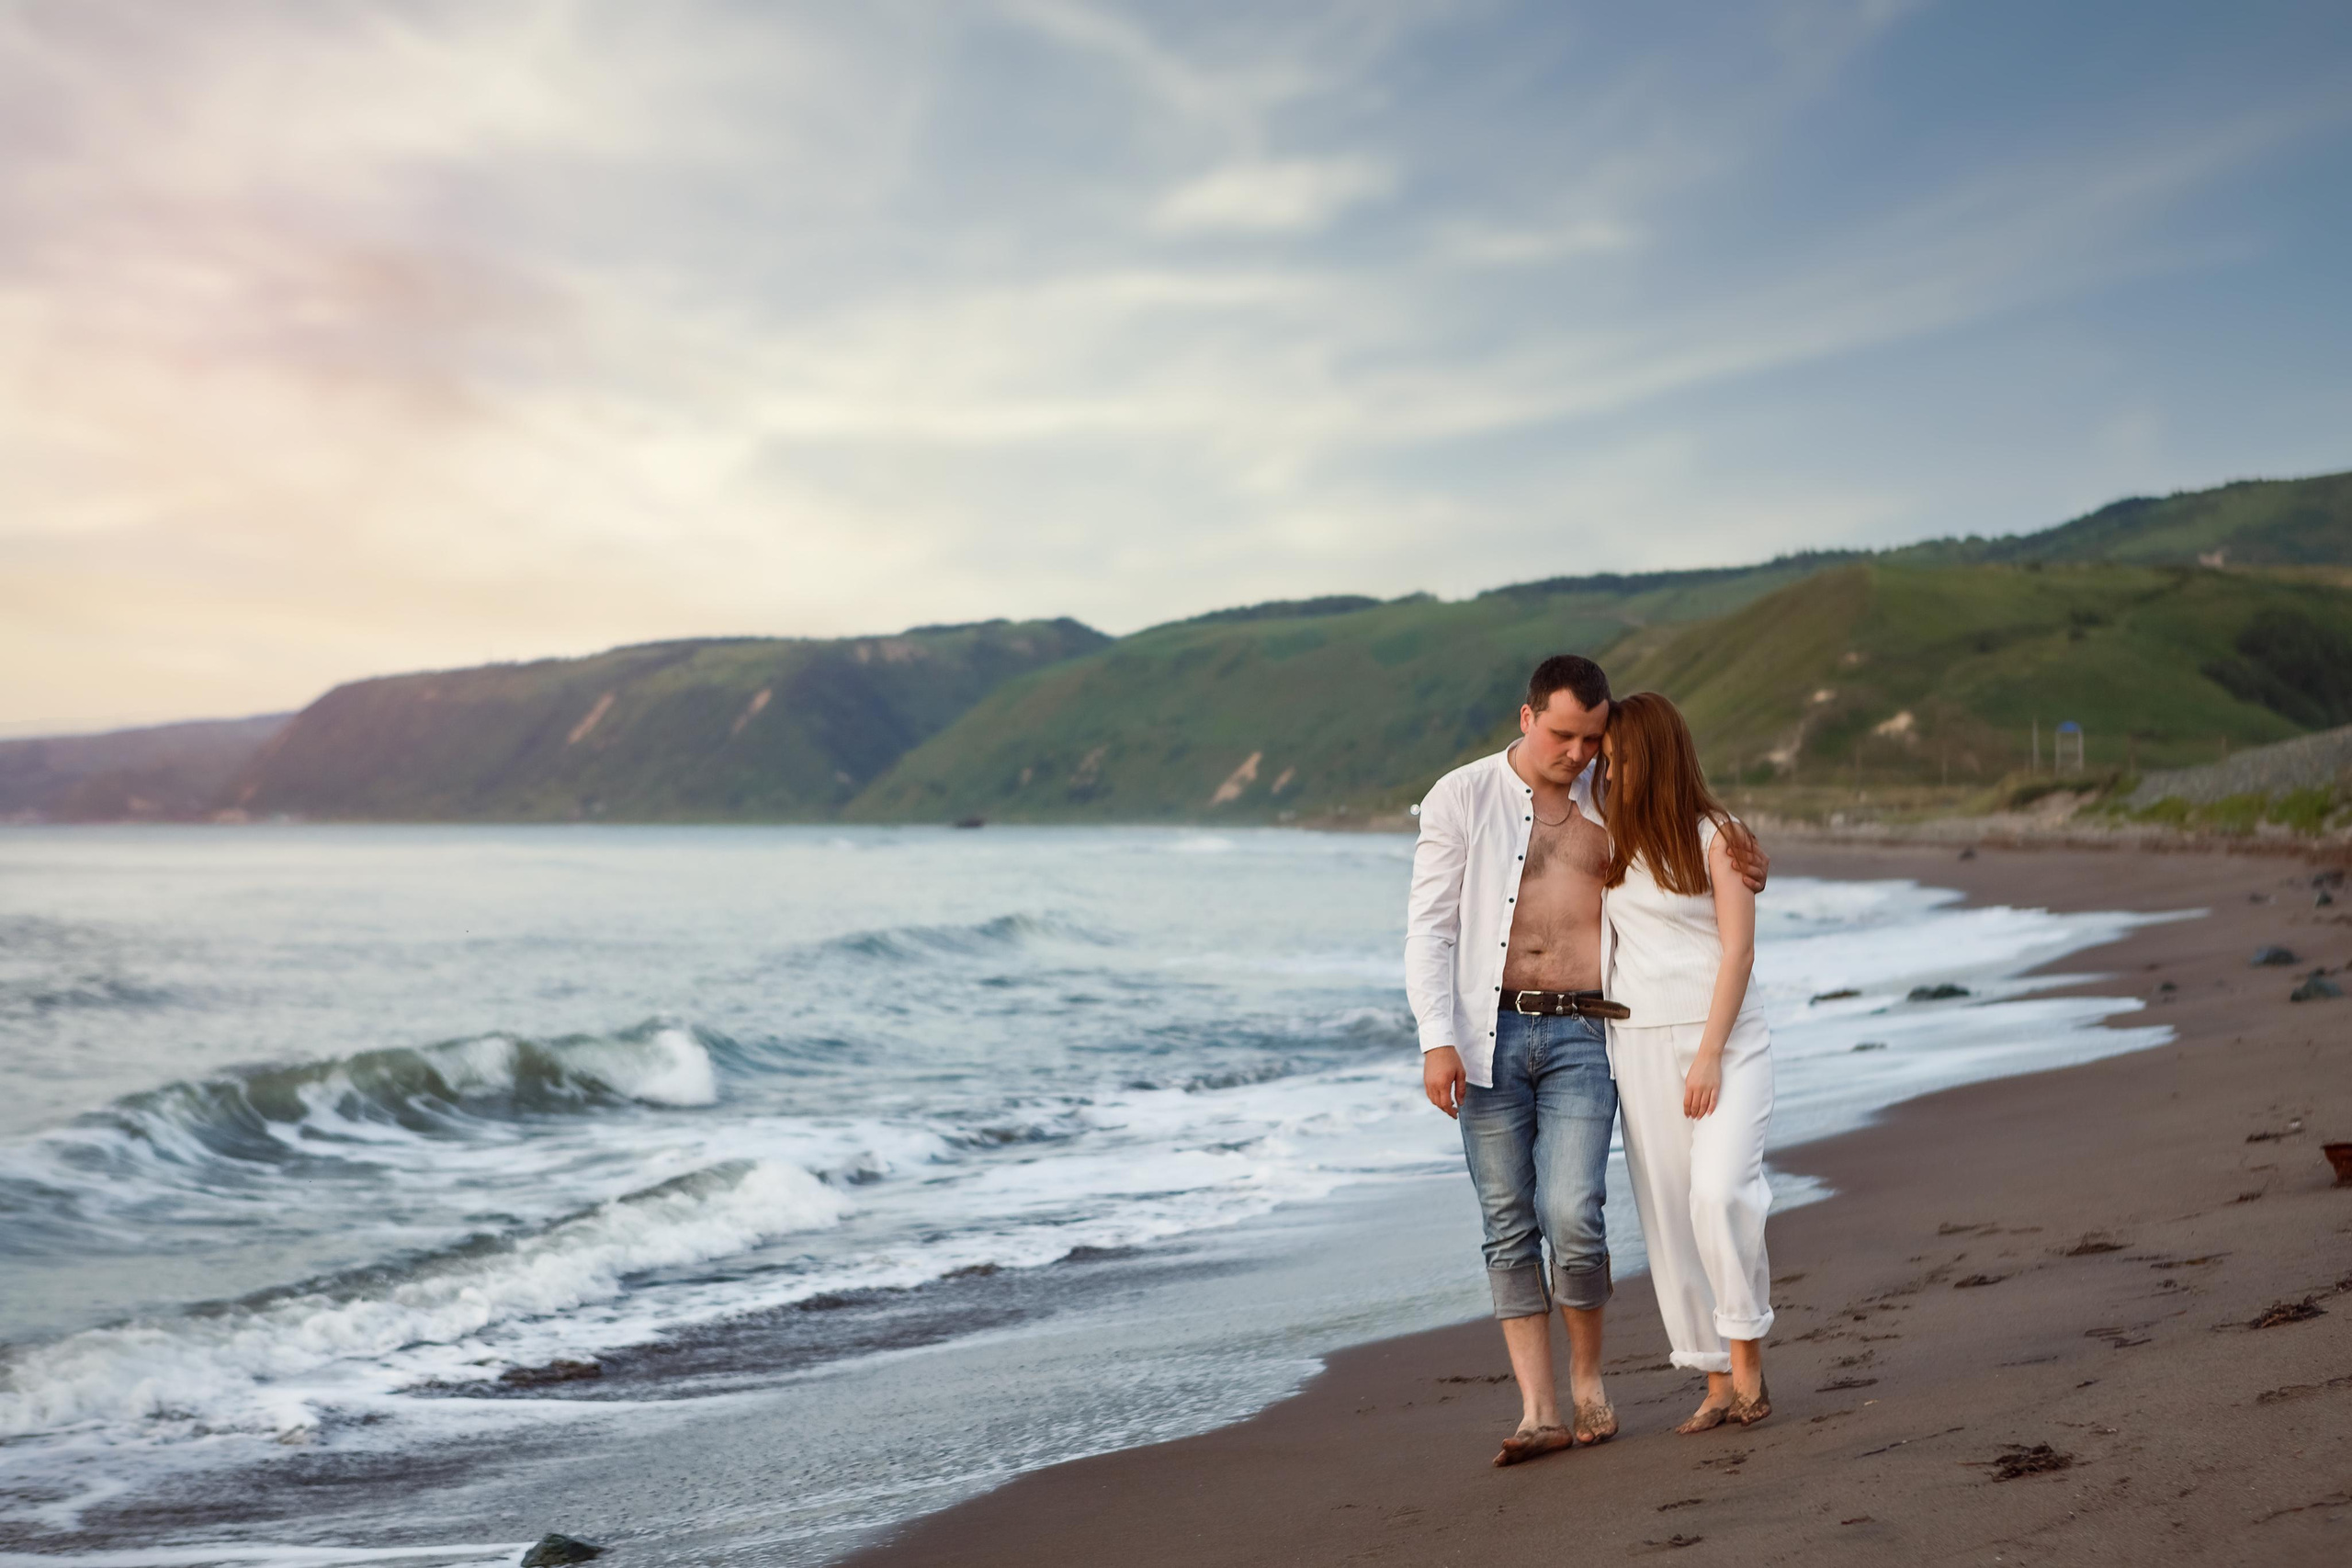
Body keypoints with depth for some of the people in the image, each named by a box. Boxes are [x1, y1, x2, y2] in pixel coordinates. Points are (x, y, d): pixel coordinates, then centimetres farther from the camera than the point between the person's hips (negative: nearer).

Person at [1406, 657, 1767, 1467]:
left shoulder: (1612, 802, 9)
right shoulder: (1461, 798, 2)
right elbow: (1430, 926, -1)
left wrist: (1739, 868, 5)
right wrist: (1437, 1039, -12)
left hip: (1582, 1035, 0)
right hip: (1490, 1033, 0)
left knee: (1571, 1215, -11)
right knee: (1509, 1226, 1)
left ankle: (1587, 1380, 12)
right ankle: (1538, 1410, 8)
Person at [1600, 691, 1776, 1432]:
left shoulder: (1713, 835, -3)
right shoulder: (1611, 842, 11)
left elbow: (1737, 951, -8)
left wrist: (1710, 1054, -14)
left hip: (1723, 1038, -5)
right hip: (1640, 1044, 5)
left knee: (1720, 1191, -21)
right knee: (1665, 1214, 2)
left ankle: (1747, 1352, -5)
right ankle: (1718, 1383, 8)